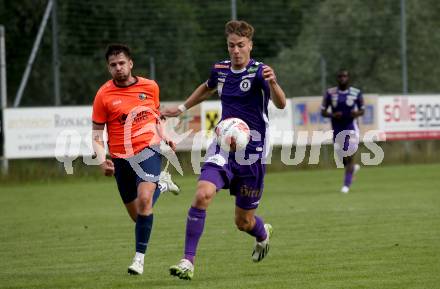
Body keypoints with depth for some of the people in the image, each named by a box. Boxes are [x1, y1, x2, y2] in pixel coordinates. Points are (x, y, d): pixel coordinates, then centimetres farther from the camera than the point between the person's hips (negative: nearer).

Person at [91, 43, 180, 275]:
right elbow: (97, 134, 0)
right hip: (121, 158, 1)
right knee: (137, 216, 11)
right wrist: (102, 160, -15)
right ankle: (161, 183, 43)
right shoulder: (104, 95, -4)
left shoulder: (150, 87, 2)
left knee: (144, 199, -26)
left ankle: (139, 257, -17)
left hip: (148, 149, -1)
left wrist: (164, 138, 6)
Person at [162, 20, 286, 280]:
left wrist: (272, 83, -50)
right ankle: (188, 261, -20)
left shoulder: (258, 72, -13)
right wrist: (182, 108, 31)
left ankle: (263, 234, 45)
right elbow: (207, 88, 29)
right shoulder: (220, 70, 4)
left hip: (252, 153, -3)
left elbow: (281, 104, -30)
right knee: (202, 195, -23)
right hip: (223, 148, 3)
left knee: (244, 222, 6)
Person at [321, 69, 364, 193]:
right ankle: (353, 167, 40)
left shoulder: (356, 93, -1)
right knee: (342, 159, 6)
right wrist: (332, 115, -17)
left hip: (351, 128, -2)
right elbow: (323, 112, 2)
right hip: (337, 130, 2)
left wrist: (357, 113, -15)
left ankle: (346, 184, -2)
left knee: (350, 157, -10)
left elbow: (362, 110, 8)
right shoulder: (330, 93, -1)